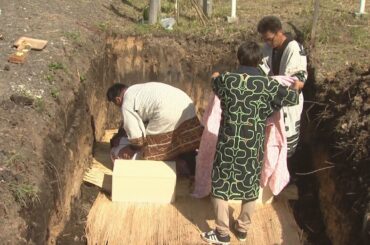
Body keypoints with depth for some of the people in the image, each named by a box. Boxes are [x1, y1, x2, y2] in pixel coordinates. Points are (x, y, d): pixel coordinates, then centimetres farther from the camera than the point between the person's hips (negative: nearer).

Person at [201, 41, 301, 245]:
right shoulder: (267, 84, -8)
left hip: (229, 143, -1)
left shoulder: (226, 79, -8)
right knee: (251, 186, 18)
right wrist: (295, 87, 29)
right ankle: (242, 228, 32)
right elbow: (292, 98, 7)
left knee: (221, 185, 12)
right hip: (253, 145, 1)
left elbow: (215, 84, 17)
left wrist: (216, 76, 41)